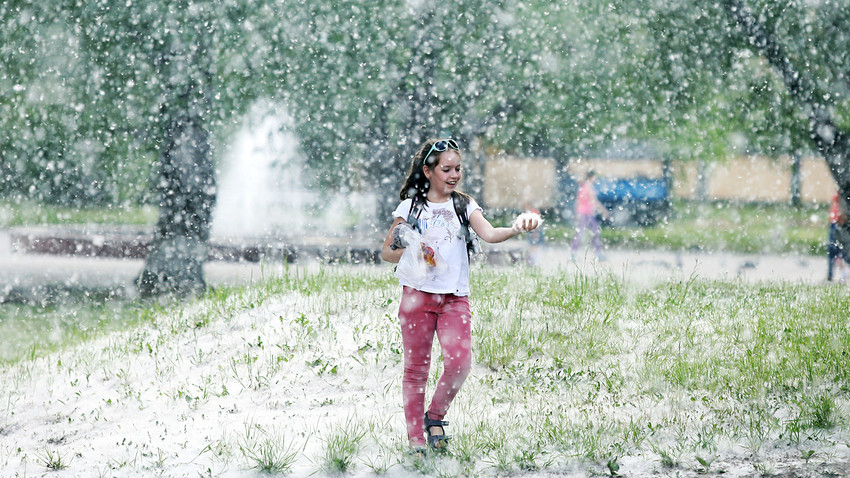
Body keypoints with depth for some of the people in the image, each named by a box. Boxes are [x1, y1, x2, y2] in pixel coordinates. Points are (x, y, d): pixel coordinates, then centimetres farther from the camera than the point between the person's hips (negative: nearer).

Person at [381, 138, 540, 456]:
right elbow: (386, 252, 8)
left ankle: (435, 417, 10)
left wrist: (516, 229, -28)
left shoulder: (464, 206, 8)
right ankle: (416, 439, 10)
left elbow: (489, 234, -9)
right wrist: (410, 253, -12)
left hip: (455, 297, 1)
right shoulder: (411, 207, 4)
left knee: (459, 362, -15)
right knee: (416, 367, 1)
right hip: (417, 294, -1)